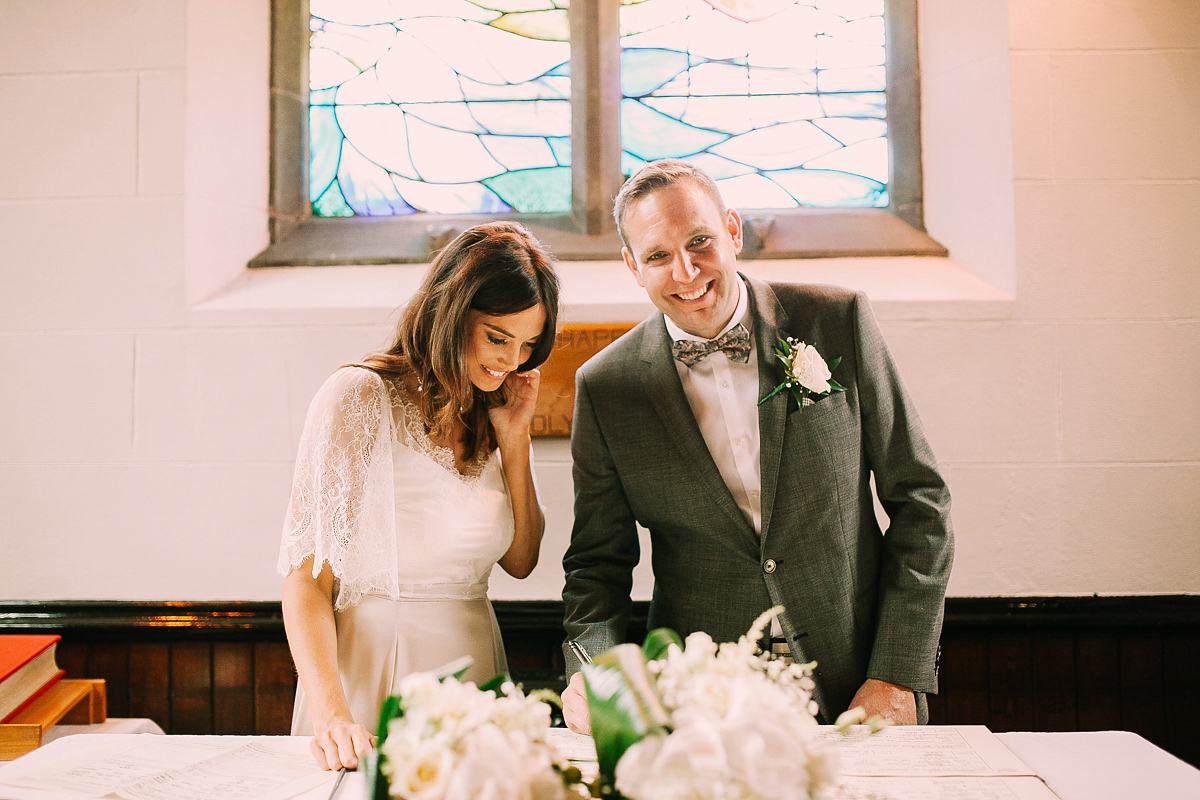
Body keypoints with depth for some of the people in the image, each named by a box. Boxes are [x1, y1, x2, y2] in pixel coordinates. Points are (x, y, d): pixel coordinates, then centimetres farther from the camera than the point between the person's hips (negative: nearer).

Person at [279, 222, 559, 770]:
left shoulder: (486, 413, 7)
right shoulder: (359, 397, -12)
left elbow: (521, 560, 7)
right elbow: (305, 577, -15)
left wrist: (514, 440, -3)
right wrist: (332, 714, -28)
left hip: (474, 669, 6)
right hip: (375, 679, -6)